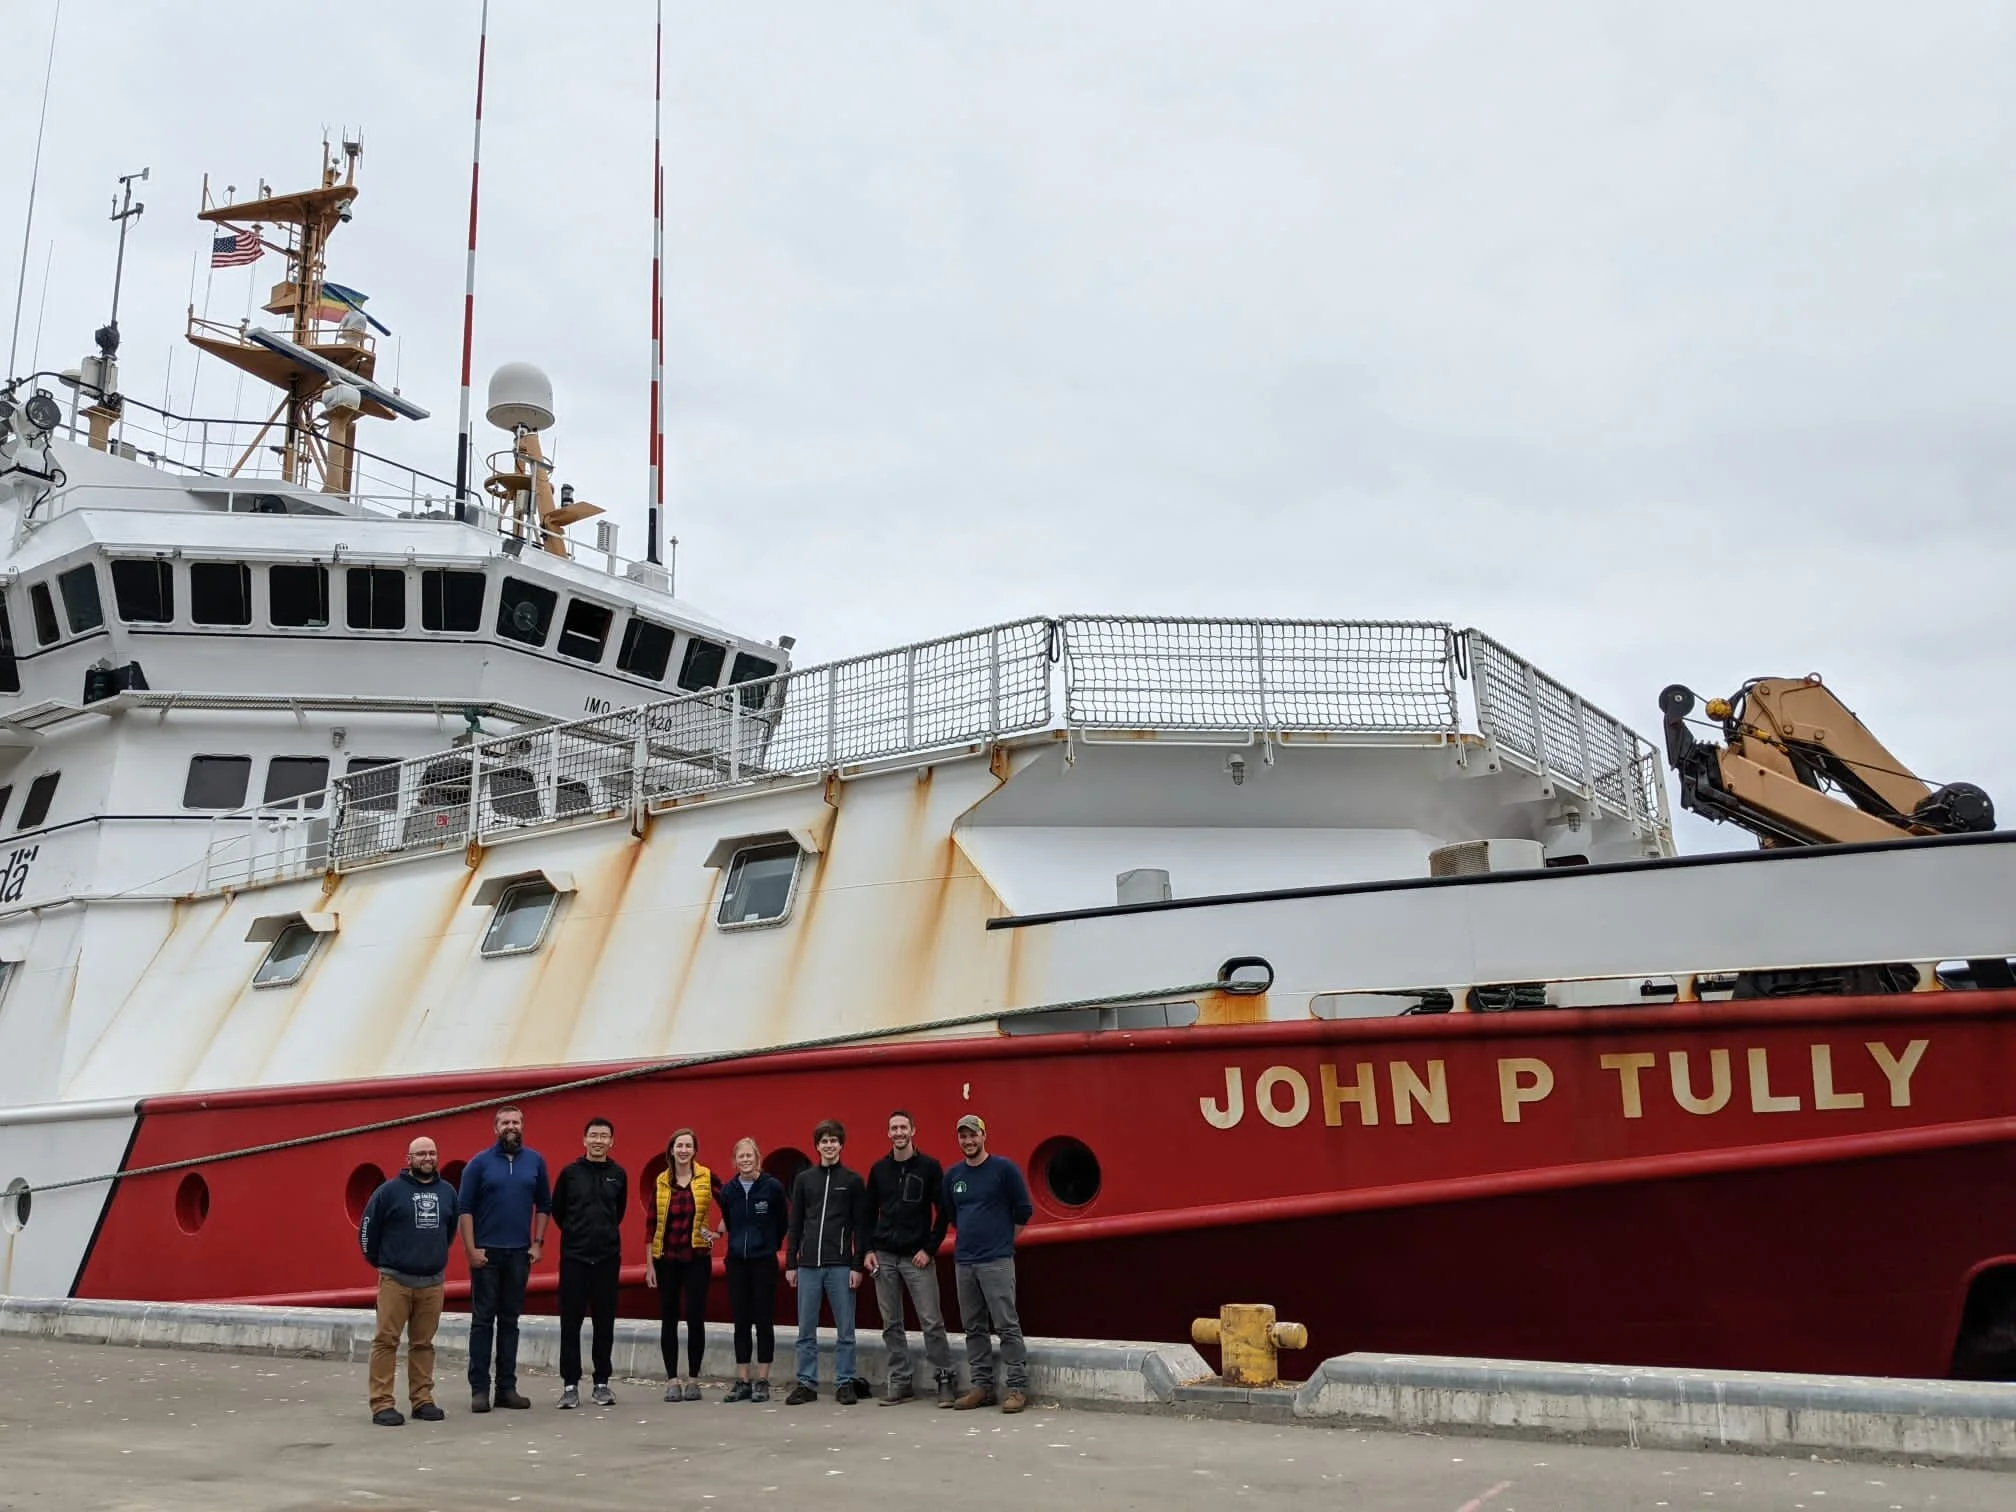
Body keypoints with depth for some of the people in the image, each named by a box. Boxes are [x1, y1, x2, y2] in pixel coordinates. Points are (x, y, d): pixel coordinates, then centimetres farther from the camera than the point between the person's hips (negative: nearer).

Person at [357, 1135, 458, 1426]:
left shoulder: (447, 1192, 7)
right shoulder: (390, 1190, -6)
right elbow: (367, 1229, 1)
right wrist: (380, 1263, 8)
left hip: (432, 1282, 4)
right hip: (395, 1280, -4)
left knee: (423, 1344, 9)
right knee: (386, 1341, -4)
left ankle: (422, 1400, 15)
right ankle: (382, 1404, 0)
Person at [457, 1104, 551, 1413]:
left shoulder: (535, 1161, 5)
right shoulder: (480, 1162, -2)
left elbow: (544, 1205, 11)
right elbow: (465, 1208, -4)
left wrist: (538, 1242, 4)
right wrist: (471, 1249, -10)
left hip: (519, 1253, 3)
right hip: (486, 1253, -2)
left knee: (510, 1320, 8)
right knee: (482, 1320, 0)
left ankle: (507, 1387, 13)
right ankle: (479, 1388, 5)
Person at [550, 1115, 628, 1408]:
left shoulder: (618, 1174, 4)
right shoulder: (570, 1173, -1)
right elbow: (557, 1210, 9)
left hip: (608, 1258, 1)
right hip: (573, 1257, -1)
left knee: (604, 1323, 6)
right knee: (570, 1322, 1)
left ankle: (602, 1383, 15)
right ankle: (570, 1384, 10)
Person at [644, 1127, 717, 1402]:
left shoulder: (706, 1178, -3)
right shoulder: (661, 1182, 2)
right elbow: (651, 1224, 3)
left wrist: (718, 1231, -2)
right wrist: (650, 1264, 1)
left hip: (697, 1258, -1)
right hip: (666, 1260, 2)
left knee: (695, 1318, 0)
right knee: (669, 1319, 5)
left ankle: (693, 1379, 12)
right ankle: (672, 1380, 13)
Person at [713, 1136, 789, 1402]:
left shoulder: (772, 1186, -6)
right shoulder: (728, 1189, 3)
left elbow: (782, 1222, 3)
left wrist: (769, 1243, 7)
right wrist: (739, 1242, 7)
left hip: (764, 1261, -3)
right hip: (736, 1261, 3)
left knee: (764, 1321, 1)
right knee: (740, 1322, 7)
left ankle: (762, 1381, 9)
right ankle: (742, 1381, 14)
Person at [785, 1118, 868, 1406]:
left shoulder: (853, 1181, 2)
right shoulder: (804, 1179, 9)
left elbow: (860, 1226, 0)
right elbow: (795, 1224, 10)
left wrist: (857, 1266, -6)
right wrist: (790, 1263, 6)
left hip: (840, 1266, -2)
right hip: (808, 1266, 2)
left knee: (845, 1331, 2)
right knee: (806, 1331, 6)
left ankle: (845, 1384, 10)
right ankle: (806, 1384, 14)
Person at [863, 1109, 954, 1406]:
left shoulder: (929, 1167, -3)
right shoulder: (878, 1169, 7)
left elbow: (943, 1212, -3)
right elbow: (869, 1214, 12)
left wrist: (930, 1249, -10)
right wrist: (867, 1250, 2)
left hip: (918, 1258, -4)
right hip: (884, 1257, 4)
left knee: (932, 1322, -6)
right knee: (891, 1324, 7)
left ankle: (946, 1379, 4)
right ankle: (899, 1381, 15)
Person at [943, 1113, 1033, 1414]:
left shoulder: (1004, 1168, -3)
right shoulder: (952, 1175, 10)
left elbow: (1023, 1211, 1)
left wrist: (1003, 1240, 6)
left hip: (997, 1261, -5)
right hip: (964, 1261, 5)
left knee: (1007, 1324, -7)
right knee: (974, 1327, 9)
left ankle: (1018, 1386, -3)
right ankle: (981, 1386, 16)